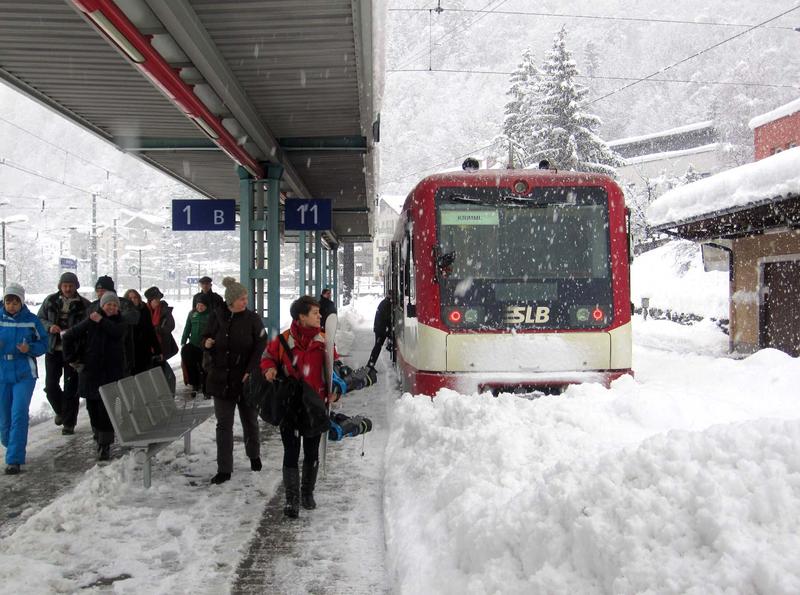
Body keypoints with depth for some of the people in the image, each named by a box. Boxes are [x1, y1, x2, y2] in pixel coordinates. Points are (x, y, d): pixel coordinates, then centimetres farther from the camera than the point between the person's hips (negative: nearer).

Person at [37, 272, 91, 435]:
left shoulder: (84, 304, -4)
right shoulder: (50, 300, 5)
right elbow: (39, 319, 10)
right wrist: (49, 326, -11)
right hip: (53, 349, 3)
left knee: (71, 387, 1)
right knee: (51, 385, 5)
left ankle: (69, 423, 13)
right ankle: (60, 411, 33)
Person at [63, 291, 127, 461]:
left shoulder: (120, 322, 5)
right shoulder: (89, 322, 3)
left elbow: (117, 332, -18)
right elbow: (68, 336, 7)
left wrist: (102, 321, -18)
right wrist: (71, 358, 4)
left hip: (112, 372, -1)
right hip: (91, 372, 1)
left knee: (107, 409, -8)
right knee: (92, 407, 8)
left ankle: (105, 445, -5)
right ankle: (98, 435, 28)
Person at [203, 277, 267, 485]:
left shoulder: (252, 319, -6)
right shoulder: (217, 318, -2)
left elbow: (260, 346, -8)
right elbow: (206, 338, 12)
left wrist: (250, 371, -18)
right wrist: (207, 343, -12)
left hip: (246, 379, -1)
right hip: (221, 379, 1)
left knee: (250, 420, 14)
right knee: (224, 424, 4)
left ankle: (254, 456, 38)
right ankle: (224, 469, 11)